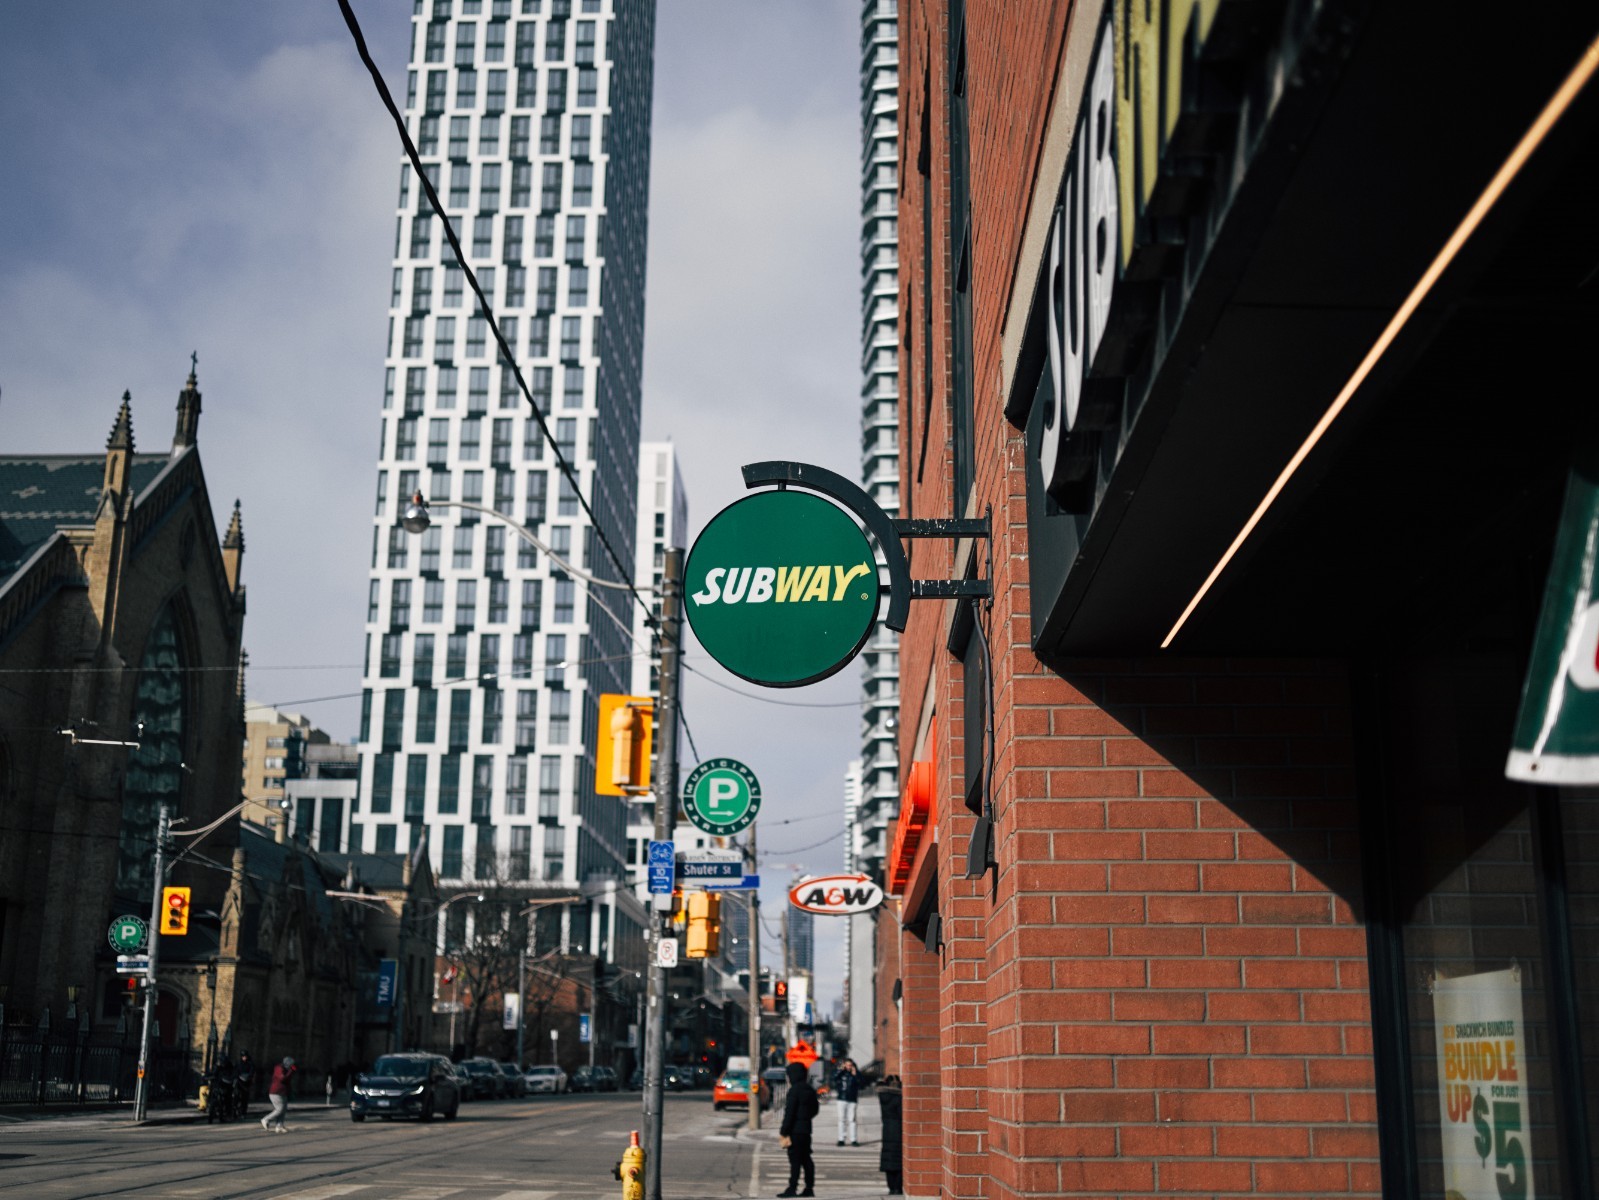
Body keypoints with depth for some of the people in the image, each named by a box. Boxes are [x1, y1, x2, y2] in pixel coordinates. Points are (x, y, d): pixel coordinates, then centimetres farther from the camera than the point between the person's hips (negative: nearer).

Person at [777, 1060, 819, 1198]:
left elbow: (789, 1113, -17)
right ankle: (809, 1188, 13)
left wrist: (784, 1132, -15)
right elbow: (815, 1109, 20)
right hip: (806, 1129, 8)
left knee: (795, 1159, -7)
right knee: (806, 1158, 11)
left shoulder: (794, 1090, -14)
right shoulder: (810, 1090, 13)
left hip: (795, 1130, -8)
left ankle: (792, 1188, -7)